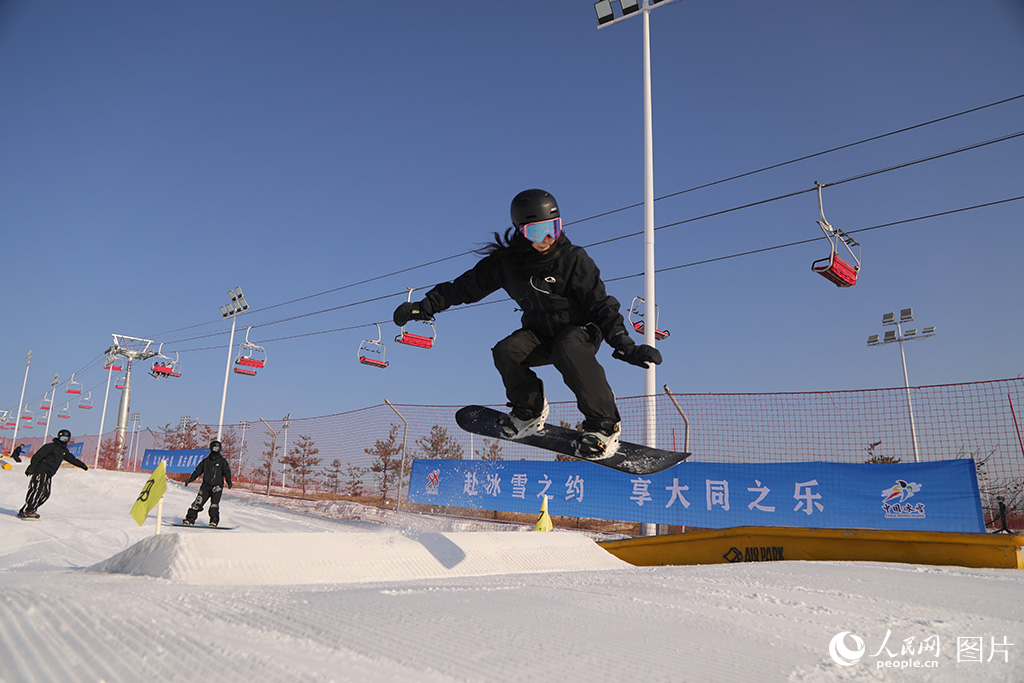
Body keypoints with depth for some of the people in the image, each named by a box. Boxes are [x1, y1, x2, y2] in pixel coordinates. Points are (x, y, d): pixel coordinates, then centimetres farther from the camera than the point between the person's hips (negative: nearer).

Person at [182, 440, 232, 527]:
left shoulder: (222, 461, 7)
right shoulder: (206, 460, 13)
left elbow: (227, 472, 1)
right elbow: (198, 470, 17)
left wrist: (228, 481, -15)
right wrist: (190, 479, 8)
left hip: (217, 486, -2)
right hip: (206, 485, 2)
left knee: (214, 504, -12)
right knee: (198, 502, -4)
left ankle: (214, 521, -5)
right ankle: (190, 519, 4)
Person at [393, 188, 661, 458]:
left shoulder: (573, 259, -15)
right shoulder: (506, 264, -7)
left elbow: (601, 305, -14)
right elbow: (465, 286, 4)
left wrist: (625, 346, -26)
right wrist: (423, 306, 0)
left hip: (581, 330, -4)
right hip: (540, 334, 4)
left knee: (568, 351, -37)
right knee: (506, 351, -24)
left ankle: (604, 422, -20)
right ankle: (530, 410, 3)